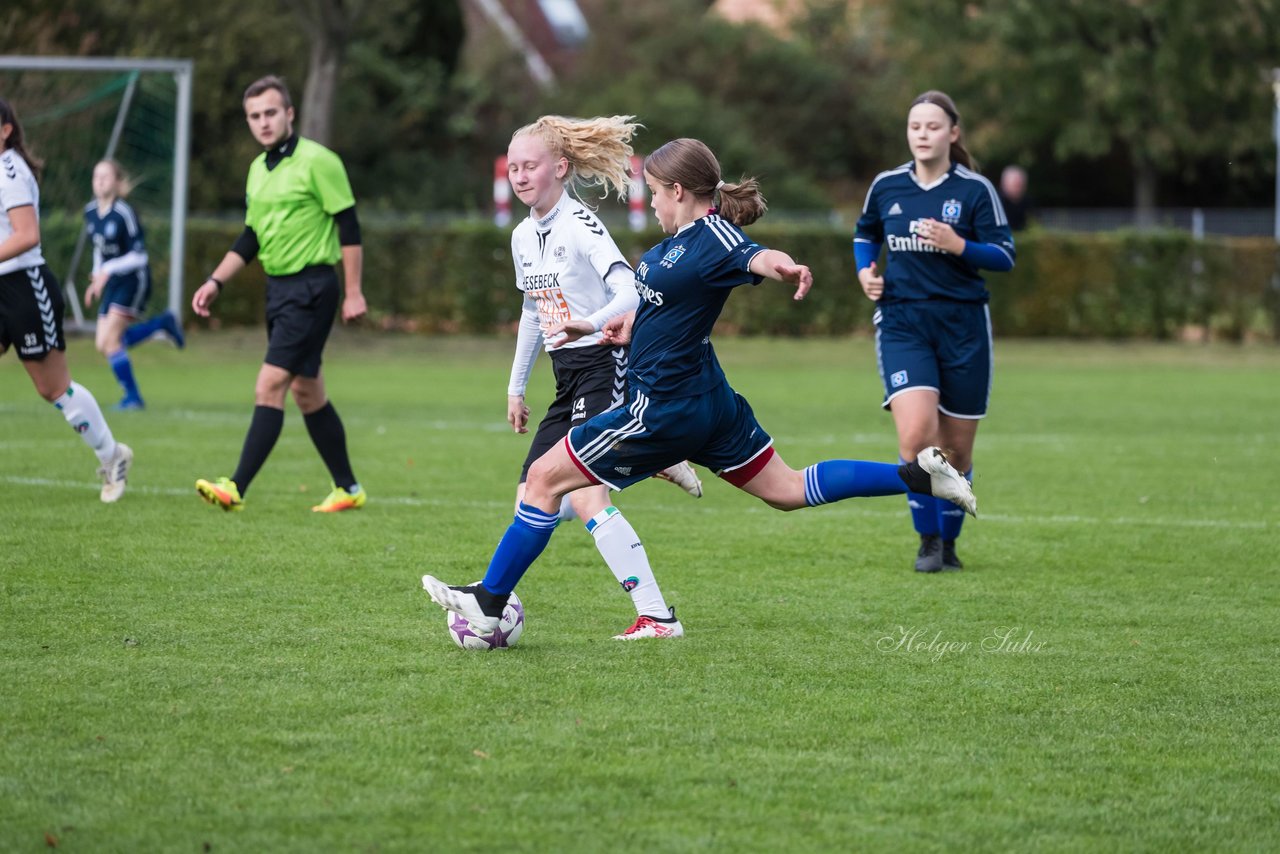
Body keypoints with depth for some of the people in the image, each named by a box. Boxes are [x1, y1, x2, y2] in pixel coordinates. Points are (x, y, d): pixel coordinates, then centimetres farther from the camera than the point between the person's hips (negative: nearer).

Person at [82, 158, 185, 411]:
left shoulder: (124, 214, -18)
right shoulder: (90, 212, 4)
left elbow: (139, 256, -19)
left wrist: (107, 271, -28)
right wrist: (96, 279, 13)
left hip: (133, 279, -8)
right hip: (113, 284, 8)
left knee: (110, 339, -15)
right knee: (103, 344, 5)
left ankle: (133, 397, -2)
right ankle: (162, 323, 22)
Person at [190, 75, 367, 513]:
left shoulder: (317, 161, -12)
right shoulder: (258, 169, 12)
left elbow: (348, 225, -11)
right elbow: (251, 237, 20)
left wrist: (353, 293, -14)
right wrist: (216, 282, 10)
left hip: (311, 289, -9)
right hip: (279, 288, 9)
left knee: (269, 386, -14)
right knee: (306, 392, 12)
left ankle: (236, 489, -18)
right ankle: (347, 489, 21)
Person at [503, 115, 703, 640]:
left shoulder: (581, 225, -14)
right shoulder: (523, 236, 11)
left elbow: (631, 295, -25)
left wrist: (586, 324, -43)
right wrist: (517, 386, 26)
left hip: (605, 364, -9)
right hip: (567, 376, 9)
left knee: (581, 495, -22)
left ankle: (657, 617, -22)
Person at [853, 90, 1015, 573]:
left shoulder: (975, 189, -3)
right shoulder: (886, 187, 5)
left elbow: (1005, 256, -4)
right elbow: (865, 232, 25)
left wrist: (957, 245, -20)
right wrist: (865, 270, 6)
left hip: (963, 324, -1)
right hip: (902, 322, 1)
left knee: (955, 450, 6)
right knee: (915, 435, -19)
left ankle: (948, 541, 27)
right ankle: (927, 540, -2)